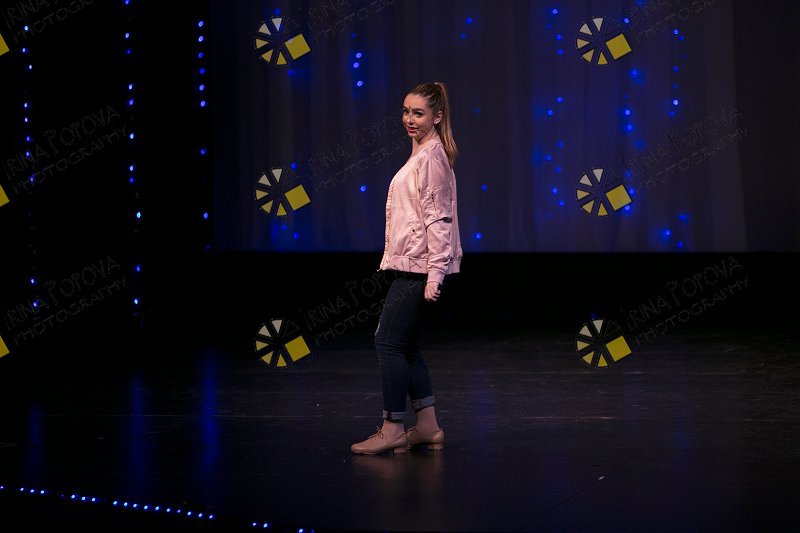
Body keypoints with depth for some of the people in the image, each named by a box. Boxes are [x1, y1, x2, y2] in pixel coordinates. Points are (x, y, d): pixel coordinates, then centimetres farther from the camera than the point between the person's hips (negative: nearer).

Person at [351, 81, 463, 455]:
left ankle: (393, 429, -2)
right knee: (404, 345, 11)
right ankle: (427, 428, 15)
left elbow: (437, 217, -18)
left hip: (418, 267, -10)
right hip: (408, 265, 10)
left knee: (389, 341, -7)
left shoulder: (431, 157, -12)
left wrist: (435, 274, -22)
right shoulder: (422, 154, 18)